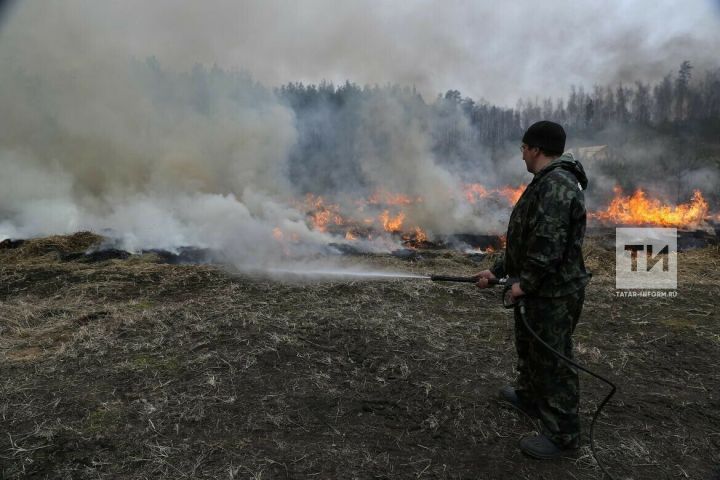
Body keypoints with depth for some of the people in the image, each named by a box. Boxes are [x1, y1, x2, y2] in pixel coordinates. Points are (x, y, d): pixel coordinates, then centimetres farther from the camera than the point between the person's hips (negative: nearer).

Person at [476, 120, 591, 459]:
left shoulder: (557, 186, -22)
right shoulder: (546, 183, 13)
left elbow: (549, 245, -30)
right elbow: (524, 240, 16)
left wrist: (525, 283, -19)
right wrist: (498, 270, 15)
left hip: (555, 293, -11)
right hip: (541, 290, 11)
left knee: (552, 360, 1)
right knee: (529, 346, 26)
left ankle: (562, 434, 17)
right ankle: (529, 396, 47)